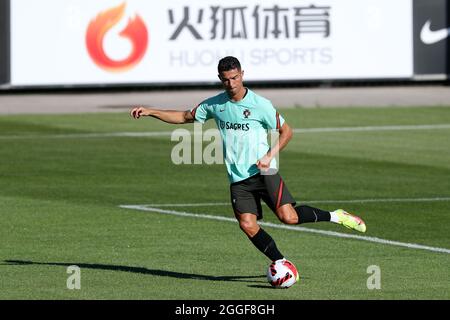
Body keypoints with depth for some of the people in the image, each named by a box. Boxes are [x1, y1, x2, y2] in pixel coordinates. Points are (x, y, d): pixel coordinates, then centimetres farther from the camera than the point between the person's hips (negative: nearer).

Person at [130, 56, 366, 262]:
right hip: (238, 178, 4)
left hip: (263, 171, -4)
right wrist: (150, 111, 11)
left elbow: (286, 131, 2)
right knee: (247, 225, -12)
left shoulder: (260, 104, -6)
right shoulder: (214, 105, 7)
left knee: (288, 217, -18)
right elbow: (184, 117, 19)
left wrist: (269, 156, -12)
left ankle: (335, 216, 3)